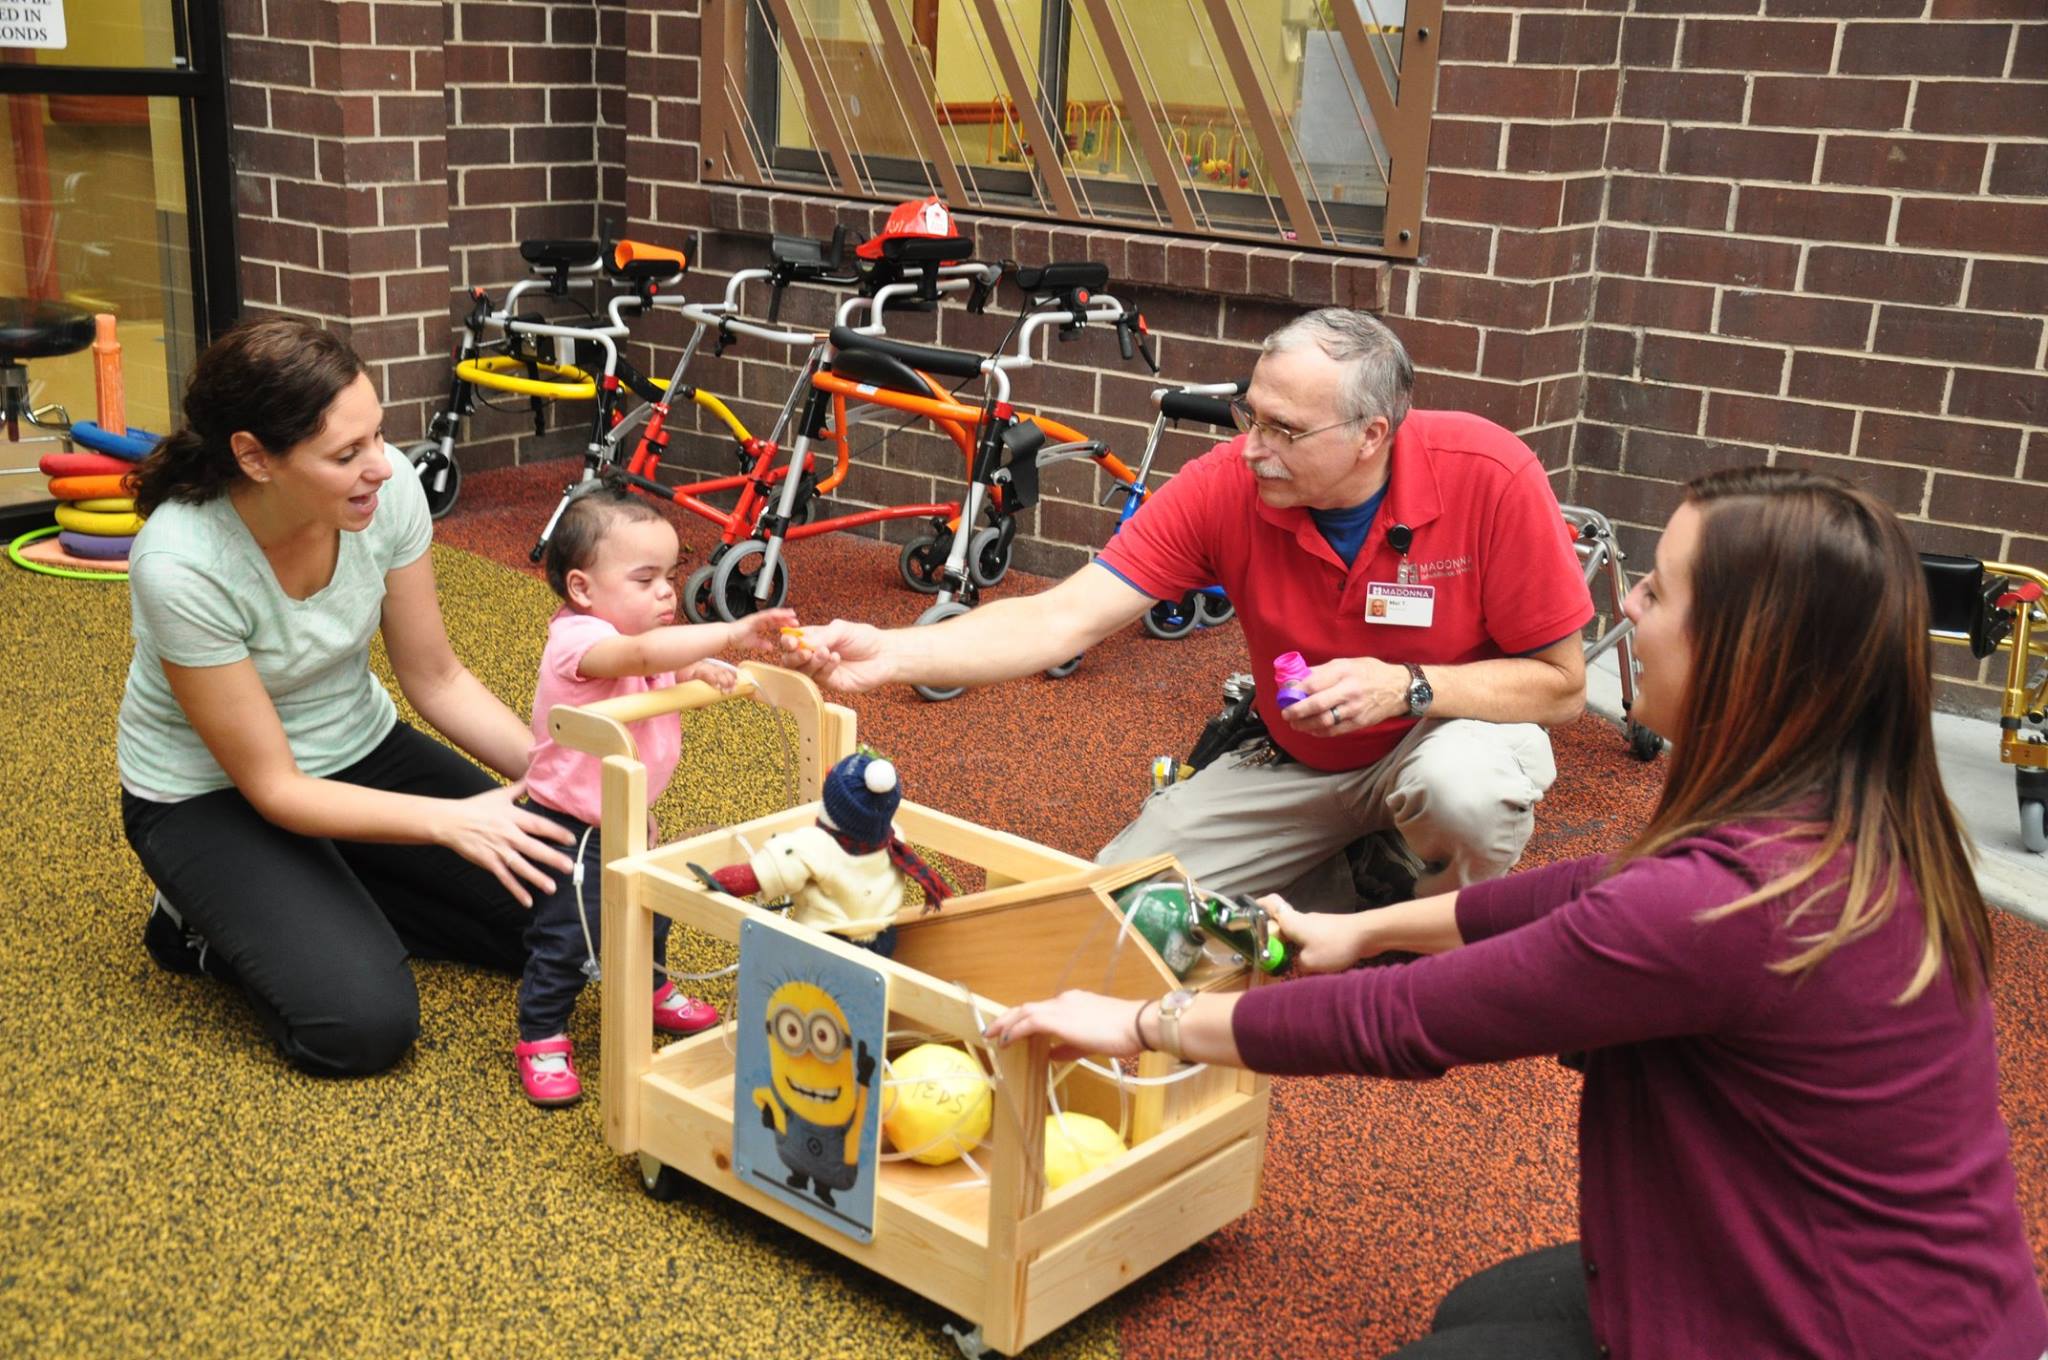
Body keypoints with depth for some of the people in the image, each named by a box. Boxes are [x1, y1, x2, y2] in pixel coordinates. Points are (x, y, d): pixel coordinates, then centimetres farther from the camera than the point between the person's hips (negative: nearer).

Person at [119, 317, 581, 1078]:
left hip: (358, 749, 5)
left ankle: (333, 907, 8)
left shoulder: (387, 486, -21)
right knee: (362, 1025, -23)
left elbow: (436, 679, -7)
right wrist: (452, 821, -35)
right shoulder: (181, 565, -33)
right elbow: (273, 788, -24)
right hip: (212, 797, -5)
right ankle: (210, 924, 6)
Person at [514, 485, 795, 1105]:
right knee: (568, 938, -5)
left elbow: (664, 673, 18)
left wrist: (700, 670, -7)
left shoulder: (634, 634, 1)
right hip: (570, 824, -9)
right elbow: (643, 654, -48)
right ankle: (541, 1039, 13)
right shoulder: (580, 639, -28)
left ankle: (651, 991, 49)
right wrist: (732, 632, -54)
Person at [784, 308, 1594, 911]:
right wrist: (889, 655, -39)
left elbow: (1561, 685, -18)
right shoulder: (1227, 486, -22)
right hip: (1298, 760, 3)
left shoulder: (1489, 478, -27)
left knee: (1463, 782, -39)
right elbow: (1064, 618, -27)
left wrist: (1408, 687, -34)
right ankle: (1346, 892, 14)